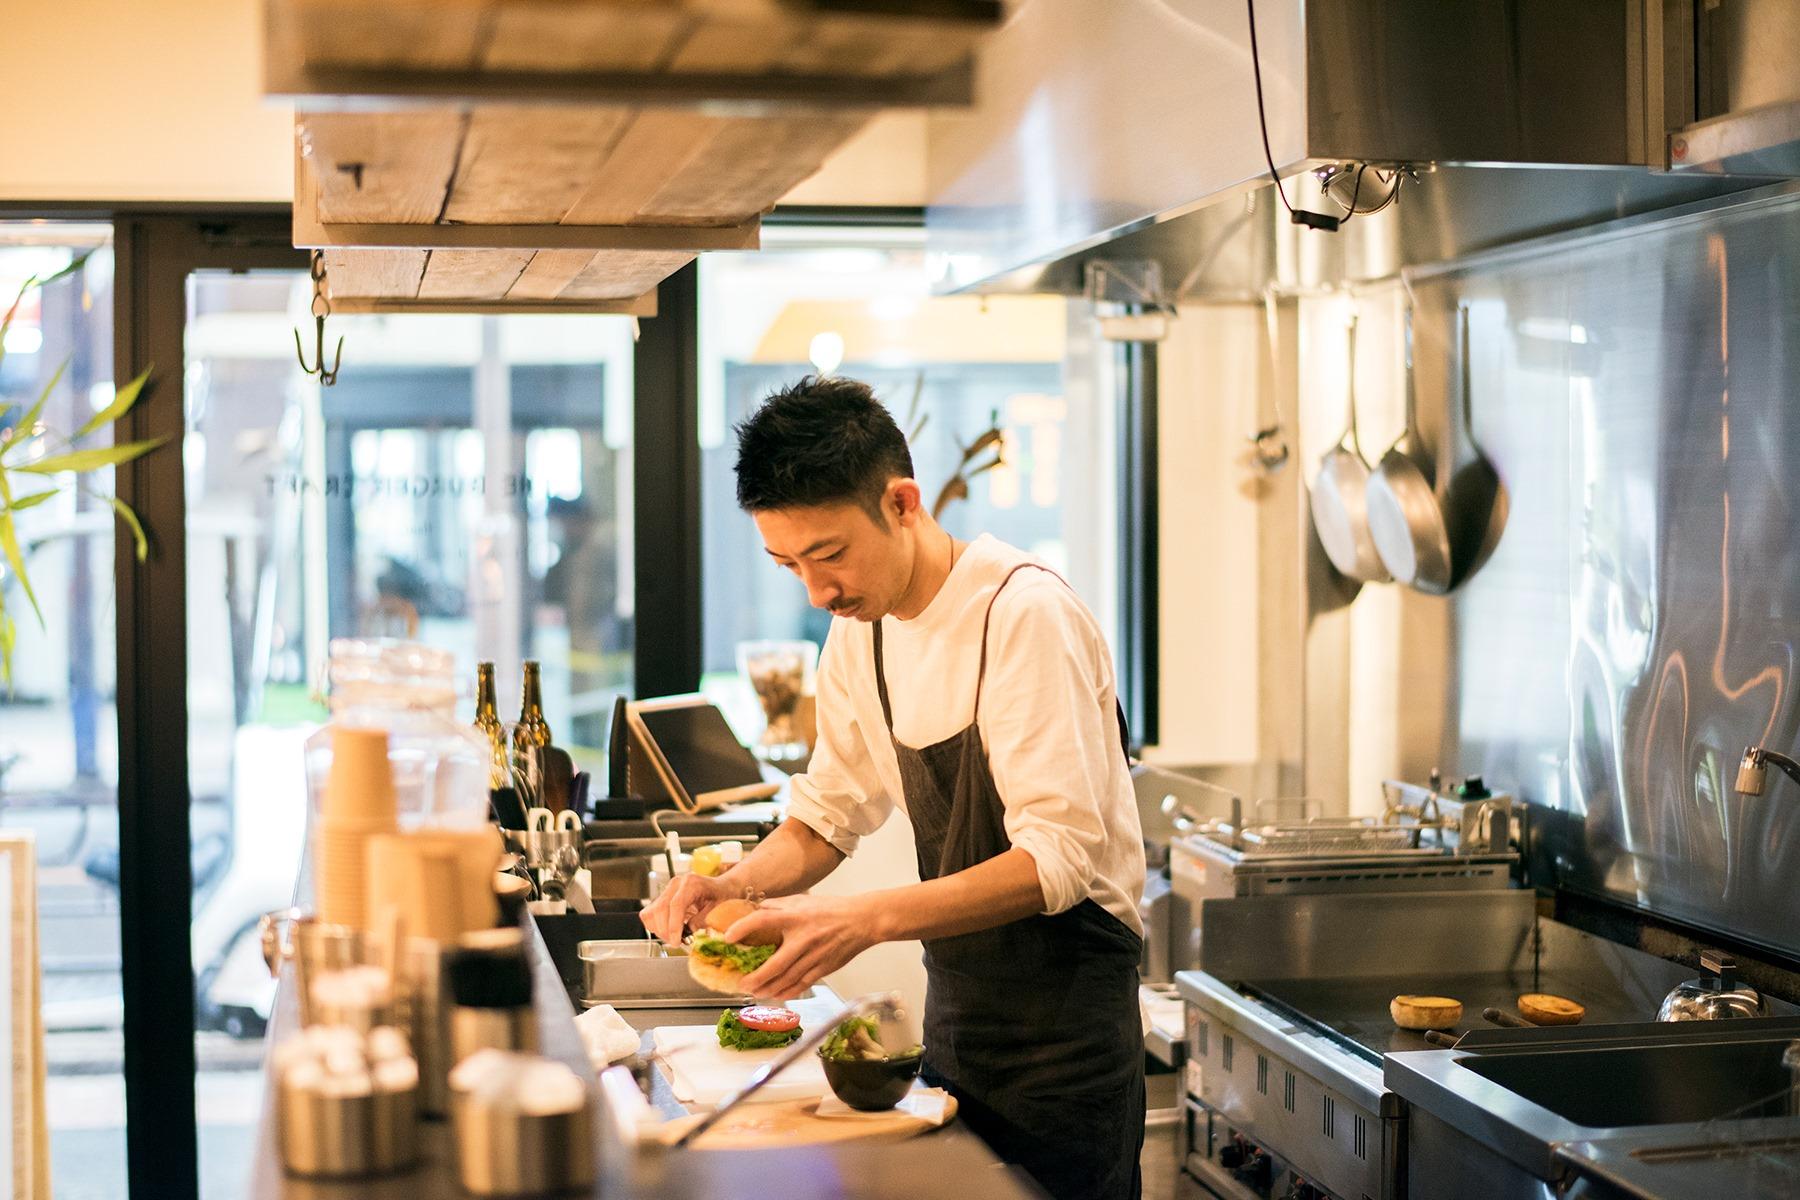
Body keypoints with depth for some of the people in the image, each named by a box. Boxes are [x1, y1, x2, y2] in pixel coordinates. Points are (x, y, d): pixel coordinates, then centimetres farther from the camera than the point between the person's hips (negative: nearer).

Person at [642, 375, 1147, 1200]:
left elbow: (1059, 859, -26)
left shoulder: (1023, 614, -21)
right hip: (957, 1002, 7)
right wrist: (735, 885, -8)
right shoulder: (859, 635, 3)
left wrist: (867, 919, -35)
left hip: (1064, 1025, -7)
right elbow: (827, 817, 12)